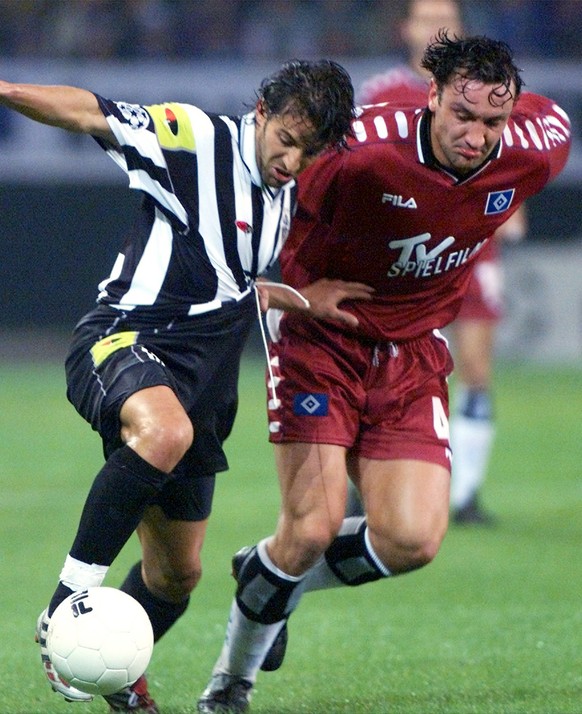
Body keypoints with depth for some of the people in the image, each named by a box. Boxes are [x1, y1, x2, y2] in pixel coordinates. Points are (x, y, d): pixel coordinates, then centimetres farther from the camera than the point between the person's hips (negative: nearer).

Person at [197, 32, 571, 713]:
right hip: (322, 334, -4)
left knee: (413, 539, -11)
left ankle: (269, 574, 20)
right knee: (313, 526, -15)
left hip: (413, 350, 4)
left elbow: (550, 116, 11)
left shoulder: (534, 152, -15)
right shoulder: (362, 147, -28)